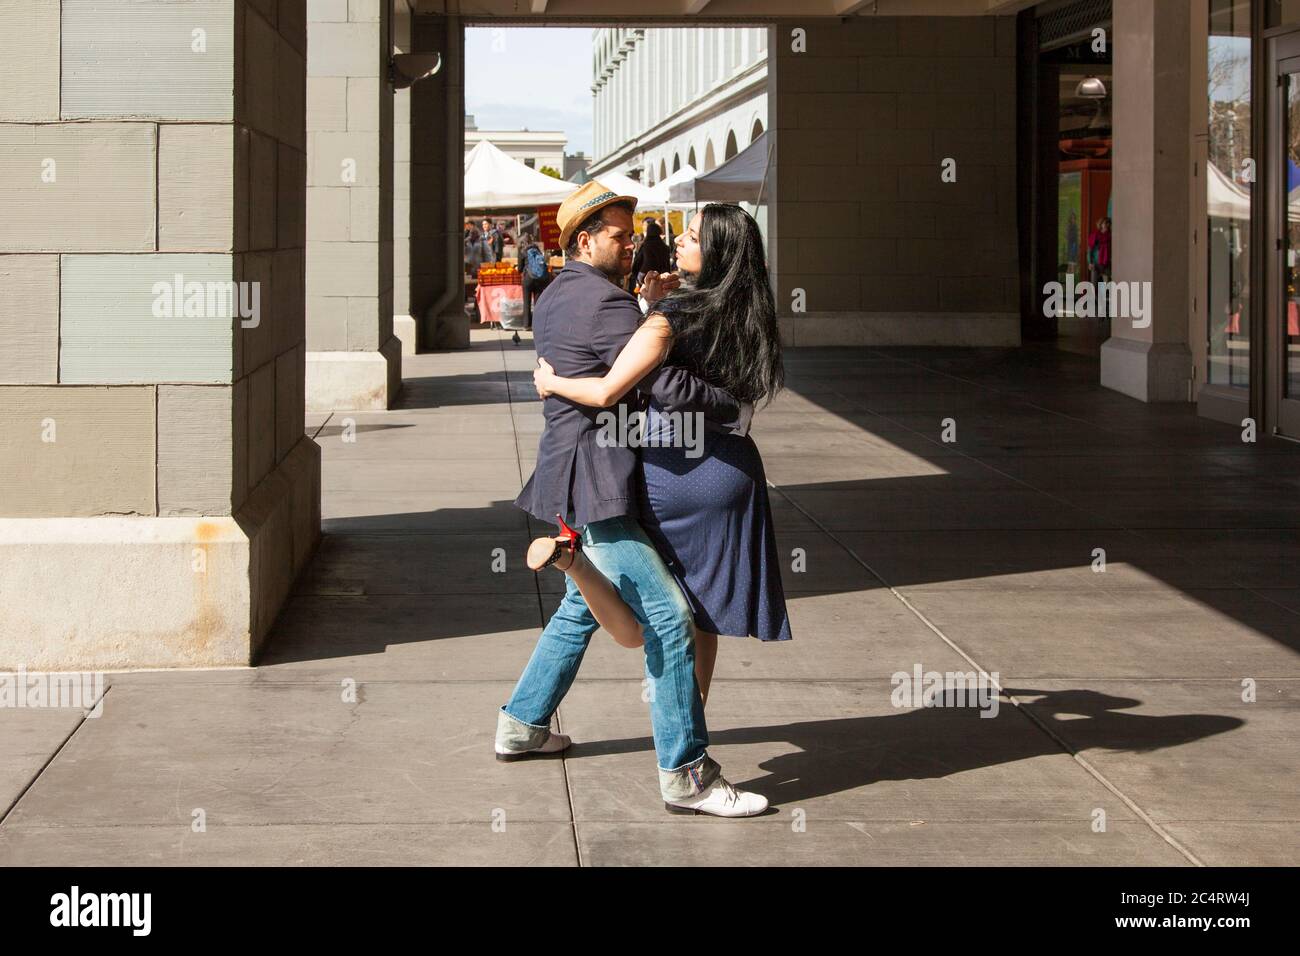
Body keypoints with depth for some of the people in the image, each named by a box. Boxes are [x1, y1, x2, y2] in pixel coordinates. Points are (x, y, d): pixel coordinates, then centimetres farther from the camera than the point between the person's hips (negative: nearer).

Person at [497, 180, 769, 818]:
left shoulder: (554, 298, 16)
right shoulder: (605, 302, -17)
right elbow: (666, 387, -21)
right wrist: (732, 408, -7)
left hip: (572, 477, 11)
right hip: (594, 483, -11)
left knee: (583, 605, 25)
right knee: (666, 615, -11)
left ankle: (522, 725, 36)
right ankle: (685, 775, -10)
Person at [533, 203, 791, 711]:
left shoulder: (673, 317, -18)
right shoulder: (750, 316, 0)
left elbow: (606, 392, -24)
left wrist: (550, 381, -3)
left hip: (670, 471, -5)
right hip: (733, 469, 5)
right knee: (700, 614, 18)